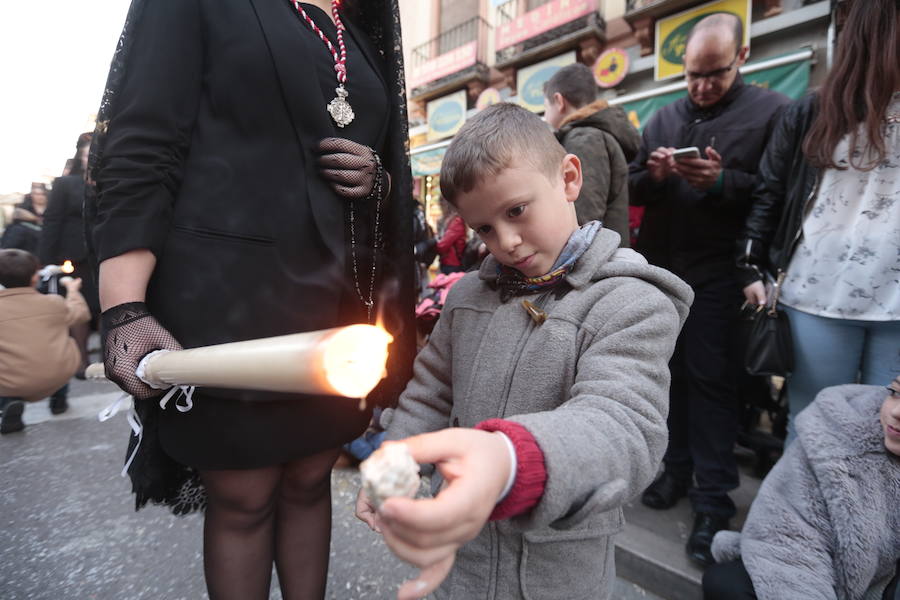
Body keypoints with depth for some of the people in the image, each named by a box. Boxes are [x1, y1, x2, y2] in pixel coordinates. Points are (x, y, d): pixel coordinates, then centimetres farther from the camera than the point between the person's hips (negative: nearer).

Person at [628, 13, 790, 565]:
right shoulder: (664, 118, 14)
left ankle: (714, 499, 12)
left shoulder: (774, 111, 1)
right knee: (668, 371, 11)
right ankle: (676, 468, 27)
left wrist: (723, 180, -21)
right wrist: (652, 175, -9)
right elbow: (632, 190, 12)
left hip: (718, 274, -4)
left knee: (711, 380, -2)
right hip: (660, 269, 5)